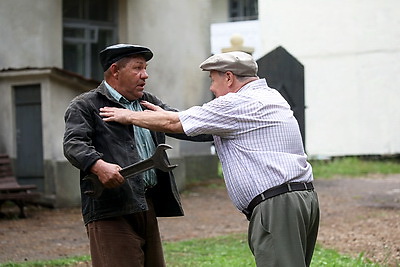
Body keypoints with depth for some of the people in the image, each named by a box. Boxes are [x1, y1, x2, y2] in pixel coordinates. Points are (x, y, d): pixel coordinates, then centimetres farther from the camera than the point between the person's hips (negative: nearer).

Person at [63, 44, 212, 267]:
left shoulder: (149, 102, 23)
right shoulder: (85, 106, 1)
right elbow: (74, 144, -14)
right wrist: (98, 165, -34)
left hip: (149, 206, 7)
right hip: (111, 209, -7)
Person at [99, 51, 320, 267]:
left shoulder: (238, 104, -7)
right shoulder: (271, 98, 22)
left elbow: (174, 124, 0)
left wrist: (128, 116, 14)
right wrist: (165, 114, 36)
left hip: (276, 205, -10)